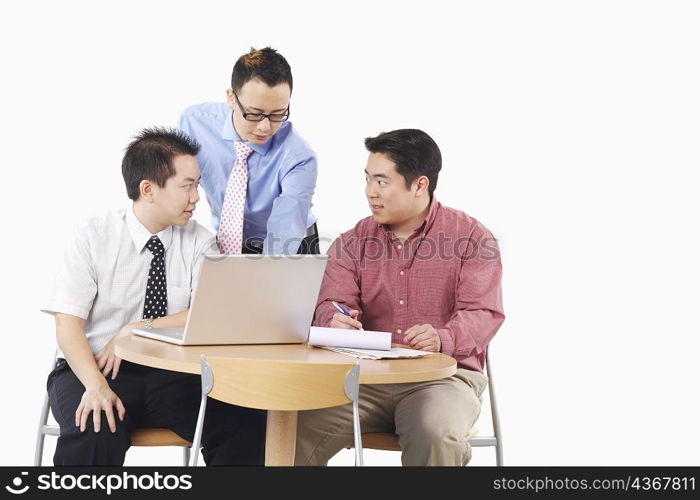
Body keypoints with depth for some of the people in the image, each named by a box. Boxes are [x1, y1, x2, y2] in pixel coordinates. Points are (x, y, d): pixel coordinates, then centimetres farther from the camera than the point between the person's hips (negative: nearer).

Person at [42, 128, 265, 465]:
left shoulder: (199, 242, 5)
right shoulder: (94, 237, -3)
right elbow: (68, 326, -9)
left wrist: (137, 330, -17)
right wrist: (96, 386, -26)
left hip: (172, 377, 3)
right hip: (92, 370, -2)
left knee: (247, 422, -23)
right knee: (94, 429, -36)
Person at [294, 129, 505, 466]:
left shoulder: (472, 237, 1)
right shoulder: (353, 241, 11)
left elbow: (483, 313, -8)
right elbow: (329, 307, 2)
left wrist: (442, 339, -29)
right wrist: (336, 323, -24)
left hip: (445, 374, -2)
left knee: (436, 435, -36)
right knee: (296, 429, -22)